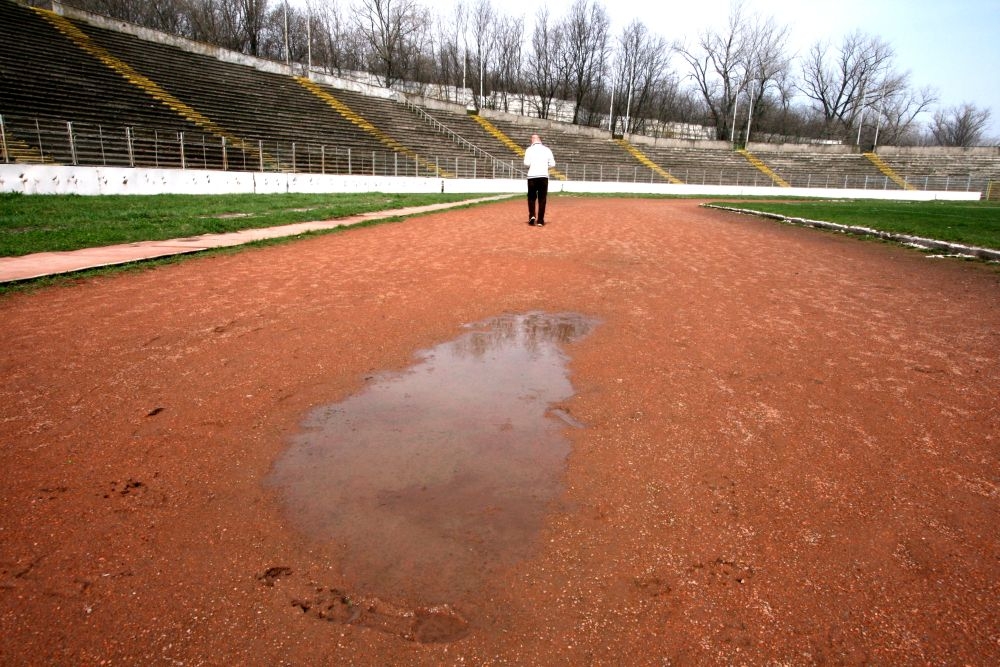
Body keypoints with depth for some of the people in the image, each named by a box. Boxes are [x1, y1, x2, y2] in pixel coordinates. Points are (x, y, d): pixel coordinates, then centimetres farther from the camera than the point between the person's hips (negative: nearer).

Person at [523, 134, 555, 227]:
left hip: (532, 176, -1)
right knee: (542, 199, 7)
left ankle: (532, 216, -8)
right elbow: (552, 164, 4)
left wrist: (531, 166, 12)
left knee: (531, 198, 11)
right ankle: (540, 220, 4)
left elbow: (526, 163, -10)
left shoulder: (530, 149, 1)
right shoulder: (547, 149, 8)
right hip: (544, 176, 1)